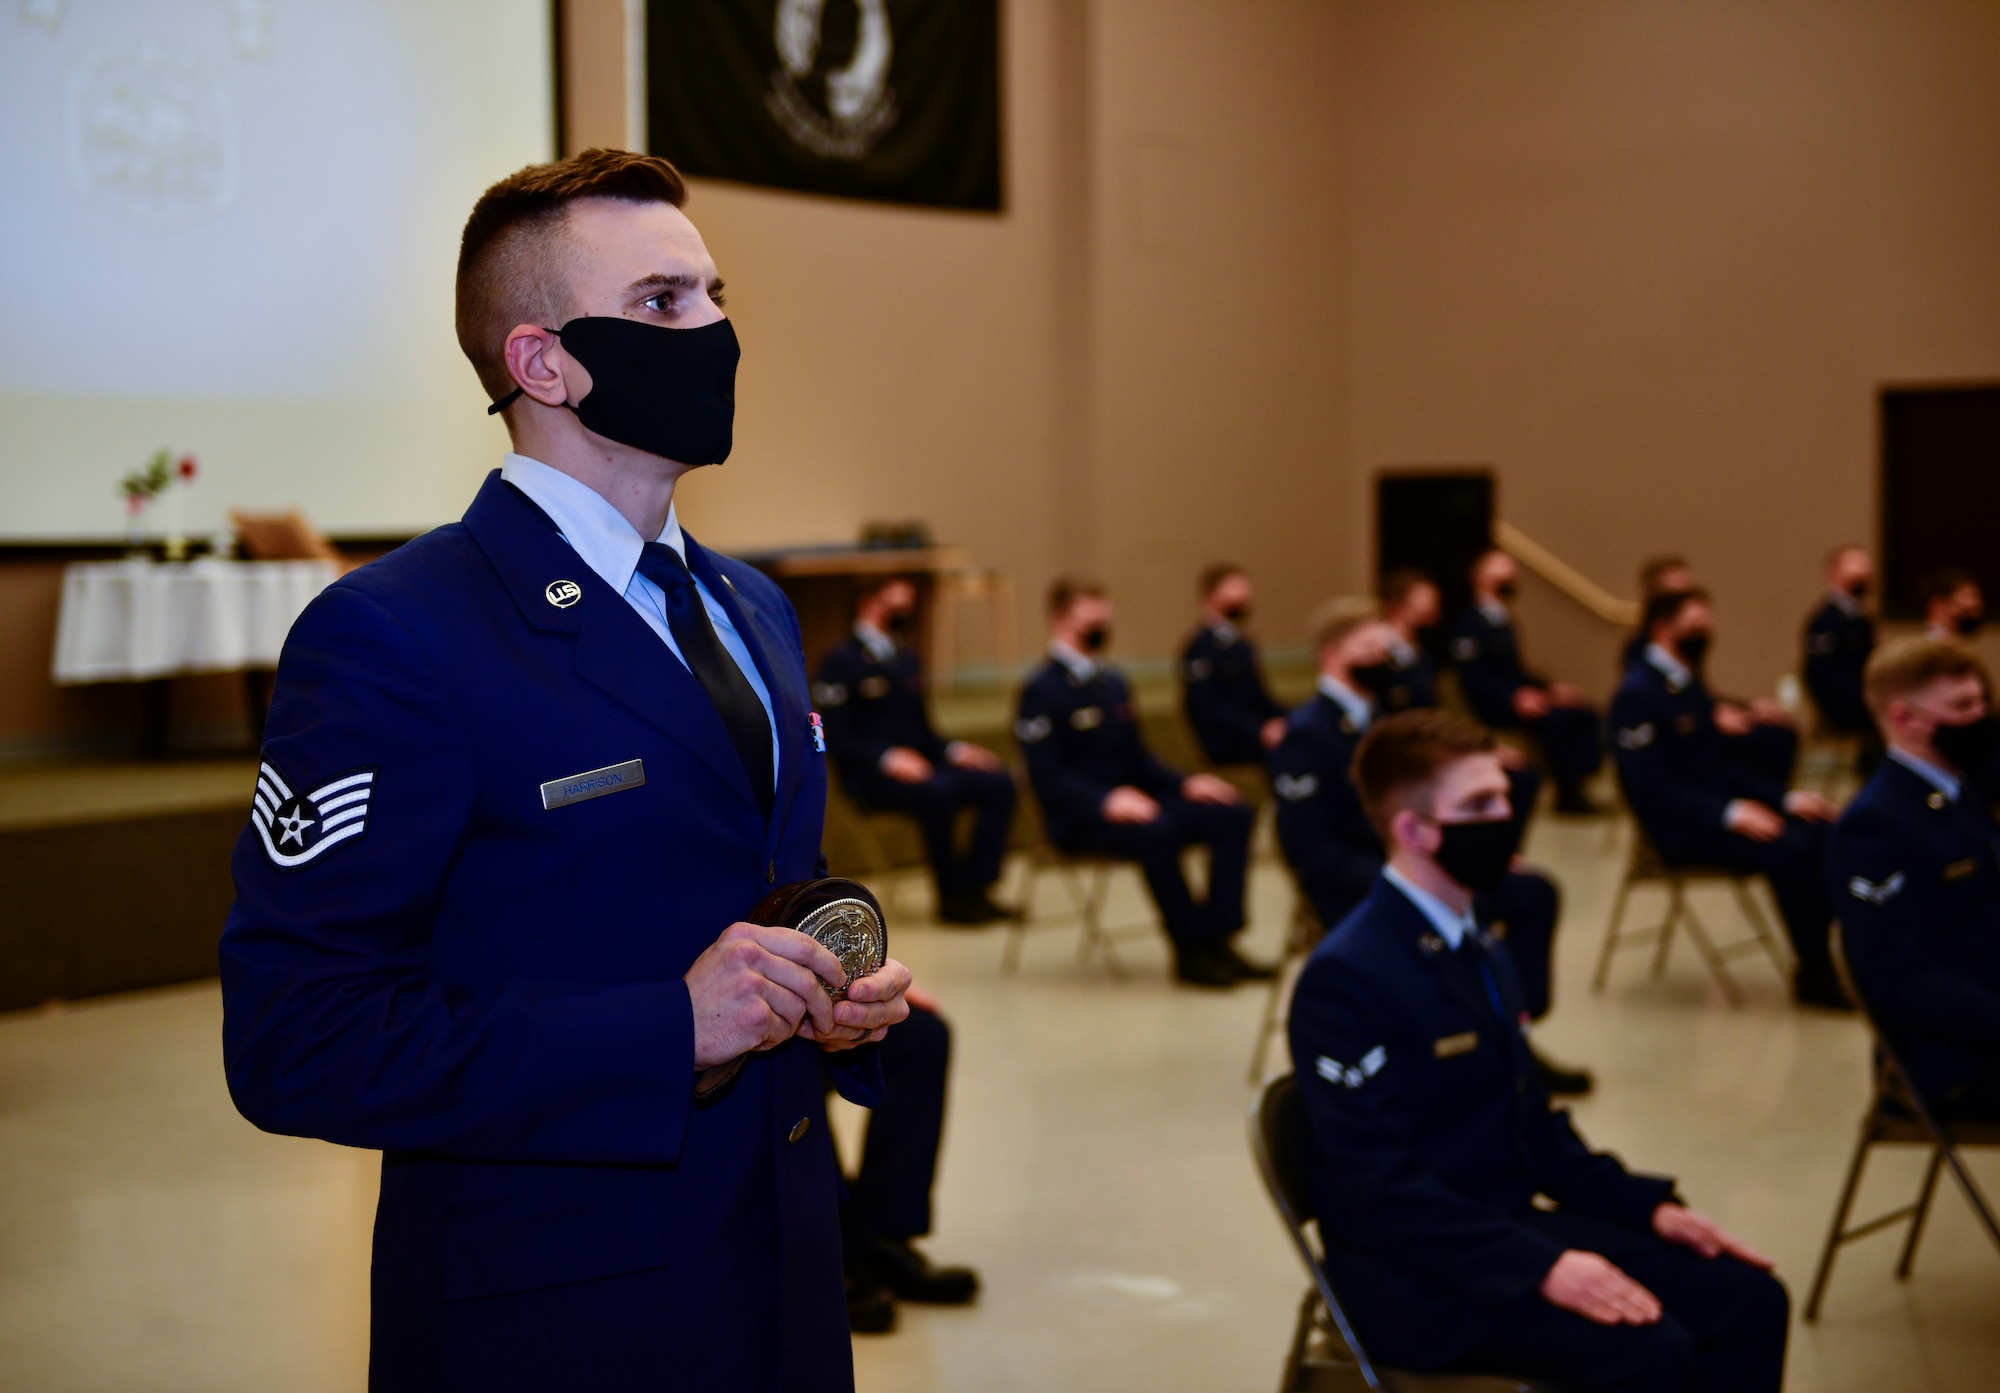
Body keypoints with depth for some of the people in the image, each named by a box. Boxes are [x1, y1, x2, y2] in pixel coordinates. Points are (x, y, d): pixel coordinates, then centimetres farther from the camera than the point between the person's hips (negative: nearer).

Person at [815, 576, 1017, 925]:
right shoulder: (840, 662, -2)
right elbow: (838, 738, -10)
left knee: (998, 783, -16)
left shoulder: (907, 658, 21)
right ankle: (951, 896, -22)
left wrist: (954, 749, 3)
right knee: (938, 791, -36)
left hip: (917, 764, 7)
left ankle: (975, 887, -17)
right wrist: (889, 758, -25)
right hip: (869, 776, -7)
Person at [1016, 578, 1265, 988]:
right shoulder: (1042, 692, -7)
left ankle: (1216, 938, -16)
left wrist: (1186, 783, 4)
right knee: (1155, 832, -37)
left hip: (1130, 802, 8)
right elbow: (1048, 777, -16)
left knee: (1232, 814, -10)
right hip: (1078, 819, -8)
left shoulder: (1112, 682, 19)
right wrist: (1106, 800, -31)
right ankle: (1189, 950, -24)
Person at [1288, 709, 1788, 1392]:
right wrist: (1539, 1266, -28)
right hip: (1414, 1273, -9)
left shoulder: (1484, 953, 12)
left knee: (1747, 1299, -6)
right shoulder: (1347, 976, -17)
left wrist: (1649, 1205, 5)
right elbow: (1381, 1186, -22)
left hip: (1510, 1226, 9)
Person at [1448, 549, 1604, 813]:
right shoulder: (1469, 623, -7)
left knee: (1583, 713, -8)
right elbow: (1471, 675, -15)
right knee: (1556, 718, -28)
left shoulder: (1504, 623, 20)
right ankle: (1567, 794, -20)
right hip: (1491, 707, -9)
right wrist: (1516, 696, -24)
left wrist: (1550, 687, 8)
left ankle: (1581, 783, -12)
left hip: (1519, 698, 9)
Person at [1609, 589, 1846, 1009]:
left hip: (1725, 810, 9)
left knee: (1828, 832, -11)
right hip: (1682, 830, -8)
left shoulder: (1689, 684, 16)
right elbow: (1651, 785, -19)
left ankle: (1839, 953, -7)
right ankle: (1815, 974, -15)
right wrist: (1730, 813, -26)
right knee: (1788, 848, -27)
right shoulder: (1637, 694, -11)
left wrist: (1787, 798, 4)